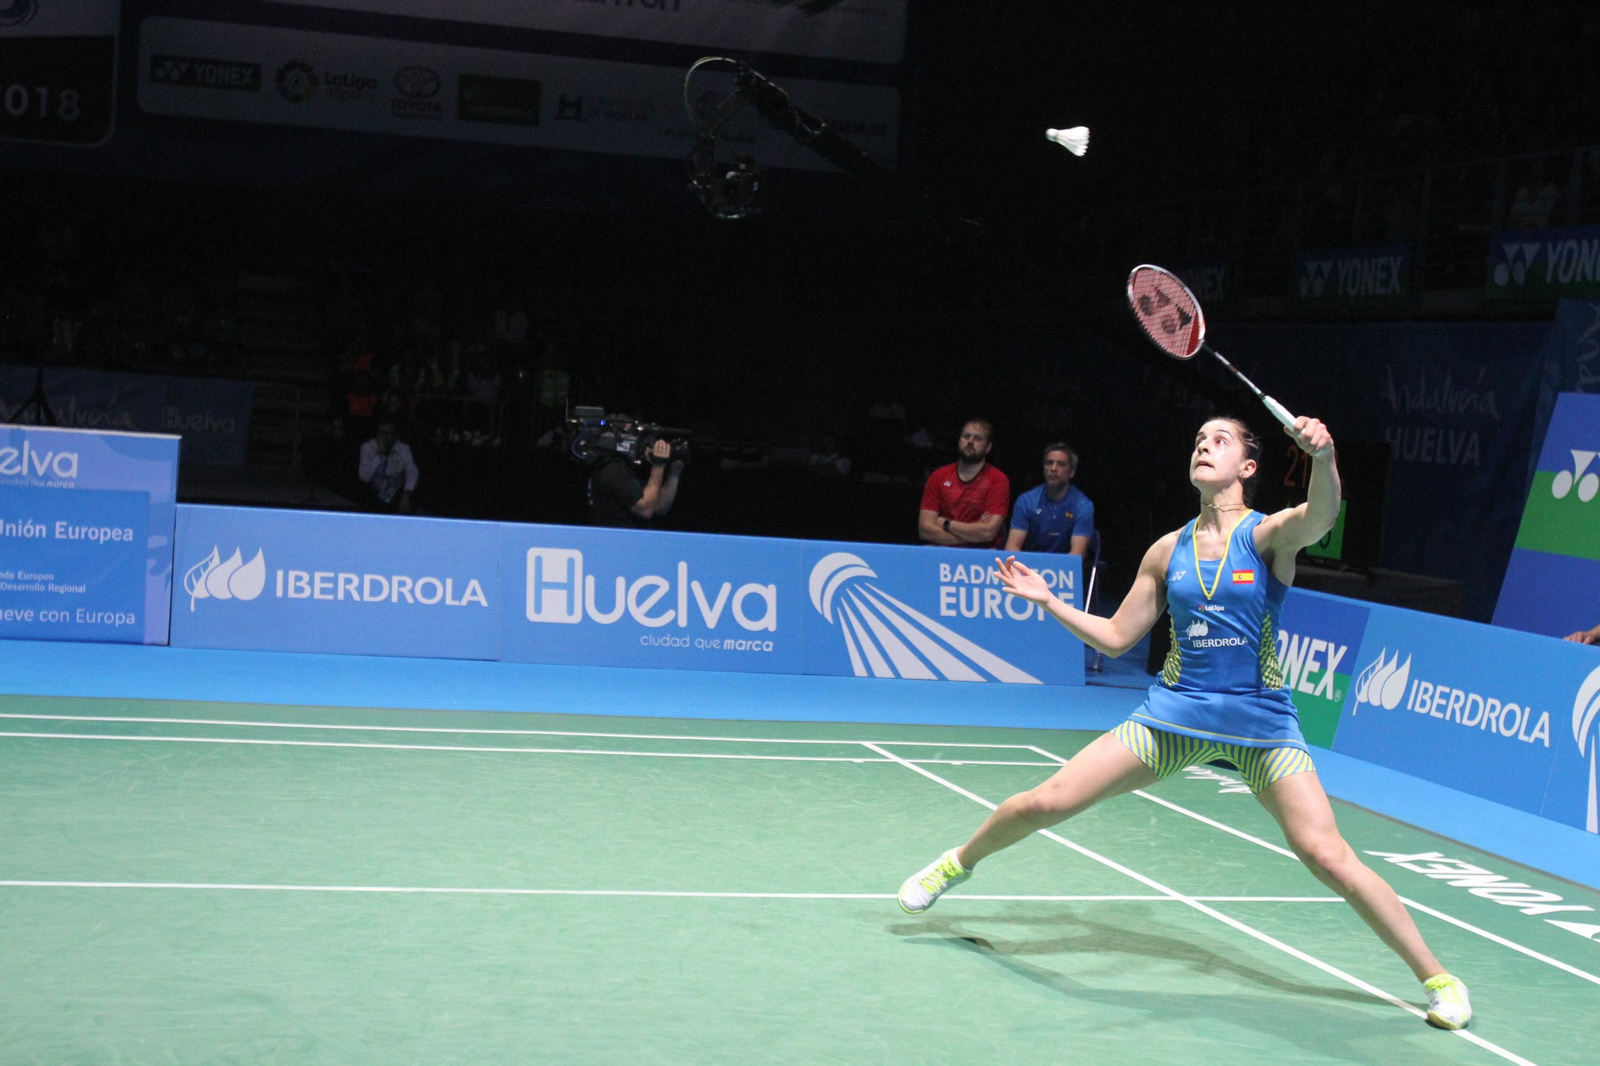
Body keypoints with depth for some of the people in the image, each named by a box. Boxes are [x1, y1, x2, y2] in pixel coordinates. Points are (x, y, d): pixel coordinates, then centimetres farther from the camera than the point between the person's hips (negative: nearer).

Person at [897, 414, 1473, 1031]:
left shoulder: (1269, 534, -6)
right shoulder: (1168, 551, 5)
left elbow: (1321, 516, -31)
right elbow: (1115, 637, 14)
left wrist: (1323, 456, -51)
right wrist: (1047, 599, 7)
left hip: (1260, 722, -3)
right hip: (1175, 711, 3)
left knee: (1327, 857, -15)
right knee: (1047, 801, -2)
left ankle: (1435, 977, 2)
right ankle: (959, 862, 27)